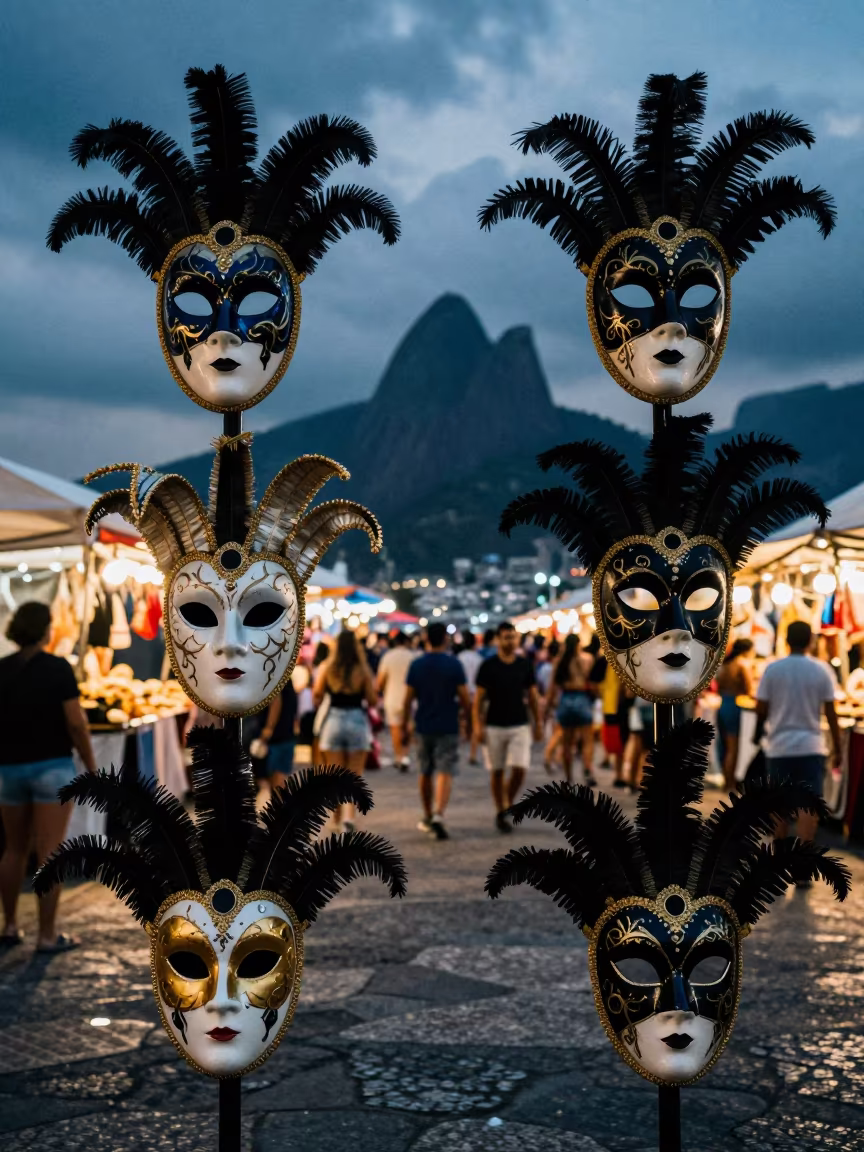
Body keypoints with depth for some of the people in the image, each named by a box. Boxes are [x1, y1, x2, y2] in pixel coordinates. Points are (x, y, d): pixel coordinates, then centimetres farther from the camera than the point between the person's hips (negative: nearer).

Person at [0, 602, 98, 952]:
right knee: (49, 854, -1)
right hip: (53, 767, -4)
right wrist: (91, 766, -2)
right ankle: (47, 935, 2)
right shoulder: (58, 668, -11)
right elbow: (76, 723, -13)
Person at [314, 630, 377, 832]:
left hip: (333, 721, 1)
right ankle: (348, 817, -15)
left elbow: (317, 697, 0)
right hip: (357, 720, -1)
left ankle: (339, 821, 19)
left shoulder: (326, 668, -4)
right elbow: (372, 700, -2)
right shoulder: (362, 669, -6)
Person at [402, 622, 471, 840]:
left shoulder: (416, 665, -1)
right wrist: (467, 710, 12)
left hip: (424, 726, 3)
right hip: (447, 727, -3)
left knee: (426, 773, 17)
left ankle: (427, 817, 28)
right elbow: (465, 698, -8)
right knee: (445, 773, -5)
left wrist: (405, 723, 9)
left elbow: (408, 699, 0)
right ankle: (438, 815, -24)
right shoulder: (454, 664, -8)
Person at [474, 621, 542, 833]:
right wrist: (478, 725, -10)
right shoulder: (488, 666, -4)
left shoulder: (525, 665, 4)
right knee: (497, 772, 5)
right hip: (494, 727, -2)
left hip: (520, 726, 2)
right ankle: (500, 813, 18)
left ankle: (508, 803, 15)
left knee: (519, 769, -9)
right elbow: (479, 697, -3)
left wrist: (538, 723, 7)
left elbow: (532, 696, 10)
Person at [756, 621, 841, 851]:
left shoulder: (772, 669, -4)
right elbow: (830, 714, -3)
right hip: (811, 746, -1)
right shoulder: (822, 670, -3)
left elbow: (760, 711, -3)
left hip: (779, 746, 1)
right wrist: (837, 749, 5)